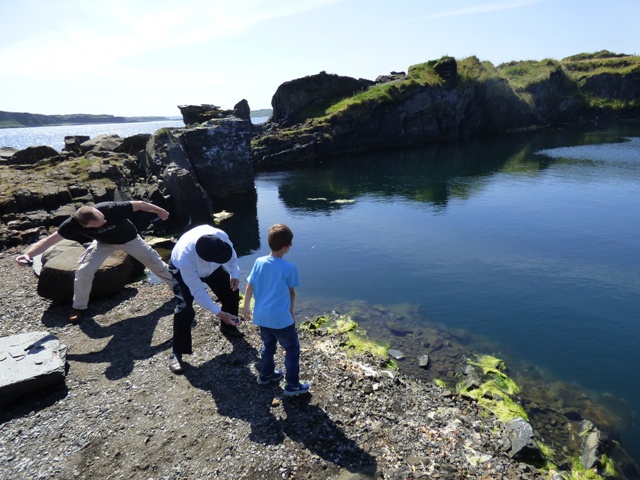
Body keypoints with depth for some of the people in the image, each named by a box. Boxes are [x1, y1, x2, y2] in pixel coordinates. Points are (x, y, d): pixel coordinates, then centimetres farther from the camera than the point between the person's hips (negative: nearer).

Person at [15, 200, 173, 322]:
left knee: (156, 263, 7)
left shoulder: (112, 209, -43)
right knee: (84, 271, -12)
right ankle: (79, 307, 12)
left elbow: (139, 204, -28)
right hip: (103, 242, 2)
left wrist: (159, 210, -15)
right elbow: (50, 239, -32)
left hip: (128, 238, -1)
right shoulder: (74, 223, -35)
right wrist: (28, 254, -47)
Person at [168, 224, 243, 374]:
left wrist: (234, 274, -22)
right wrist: (219, 313, -35)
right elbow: (197, 292, -36)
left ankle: (228, 327, 30)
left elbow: (230, 252, -12)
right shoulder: (185, 258, -46)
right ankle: (177, 353, -3)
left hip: (211, 267, 5)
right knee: (185, 308, -19)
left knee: (231, 291, 2)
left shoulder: (220, 236, -39)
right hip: (183, 271, -4)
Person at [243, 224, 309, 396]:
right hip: (281, 318, -5)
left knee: (268, 346, 27)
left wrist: (246, 308, 12)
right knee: (292, 349, 13)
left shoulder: (259, 262, -6)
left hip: (261, 316, 5)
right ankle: (292, 385, 20)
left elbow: (249, 288, -2)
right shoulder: (289, 268, -16)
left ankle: (266, 375, 44)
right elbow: (291, 293, -4)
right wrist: (291, 312, 13)